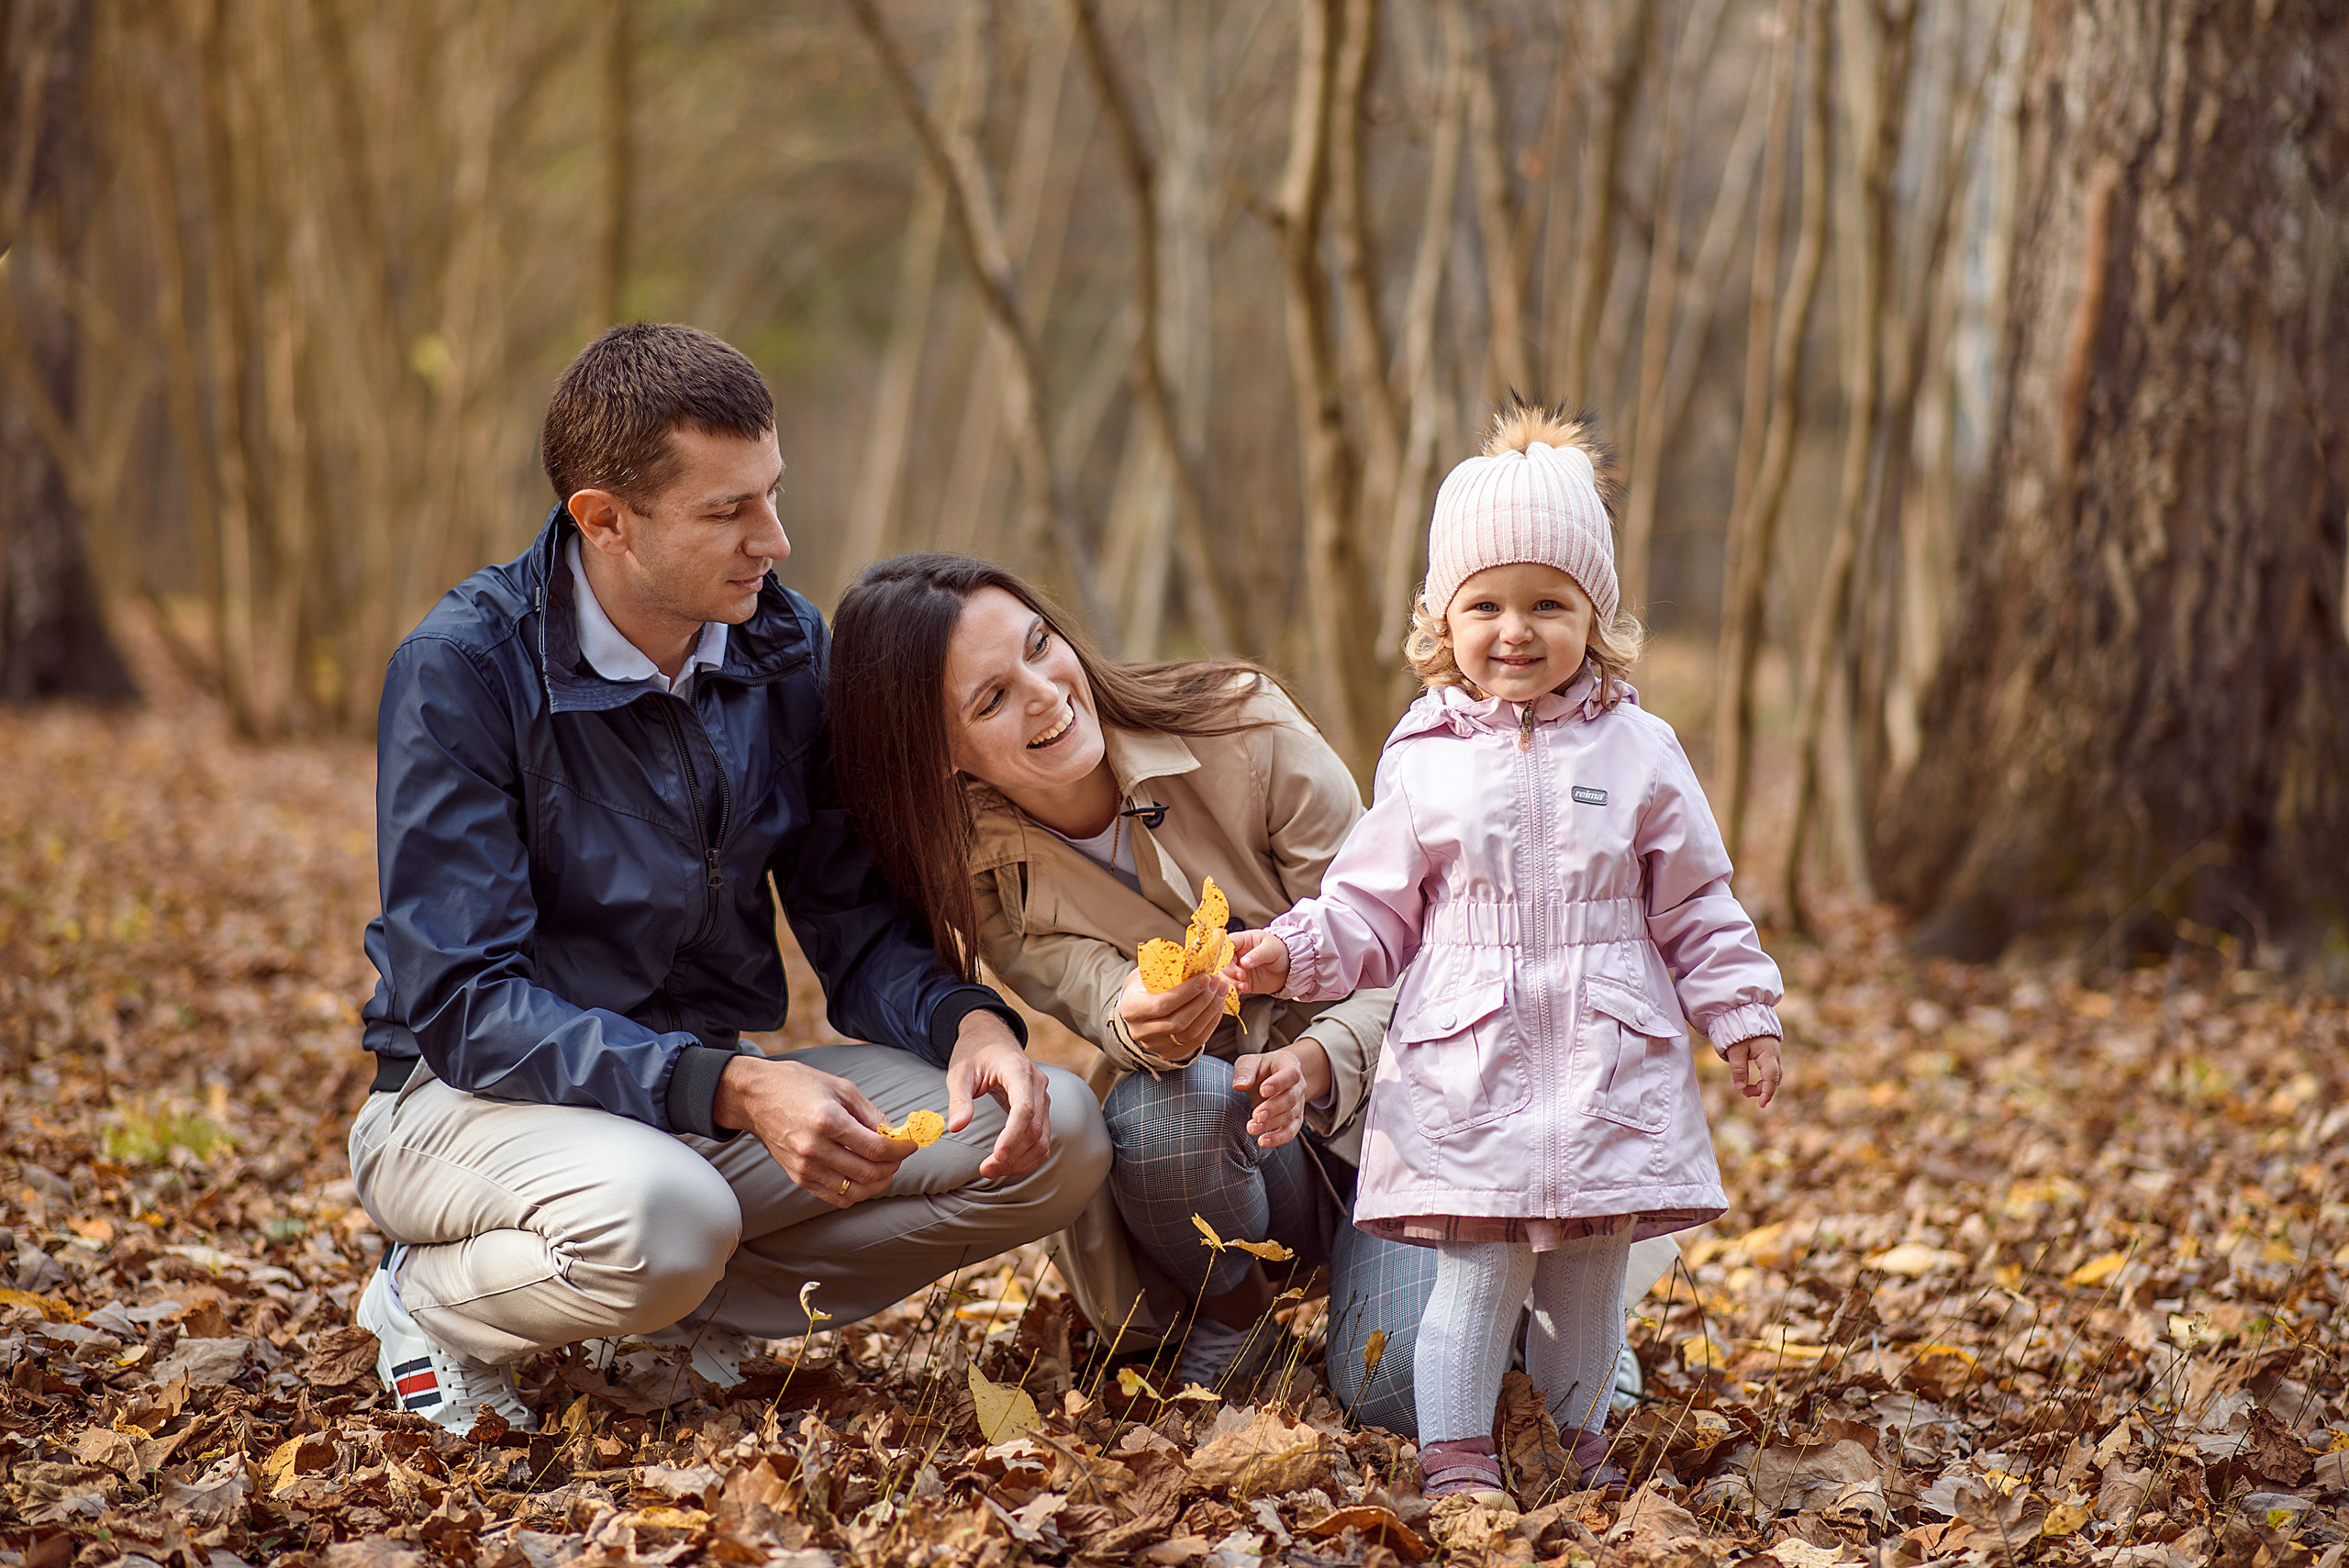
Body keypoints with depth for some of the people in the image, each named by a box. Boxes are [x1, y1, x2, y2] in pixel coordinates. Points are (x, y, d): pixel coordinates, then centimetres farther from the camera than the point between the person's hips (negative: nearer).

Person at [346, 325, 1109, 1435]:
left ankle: (694, 1310, -3)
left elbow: (855, 925, 5)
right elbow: (463, 1006, -22)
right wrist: (733, 1092, -32)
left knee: (1054, 1135, -14)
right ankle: (433, 1304, -6)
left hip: (718, 1089, 6)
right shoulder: (462, 667, -18)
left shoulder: (782, 647, 0)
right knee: (655, 1217, -40)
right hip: (484, 1097, -6)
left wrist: (969, 1020, -18)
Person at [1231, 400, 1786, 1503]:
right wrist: (1294, 955, -7)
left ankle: (1580, 1437, 25)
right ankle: (1453, 1452, 6)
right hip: (1468, 1068, -1)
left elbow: (1695, 907, 10)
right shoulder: (1424, 761, 2)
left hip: (1608, 1068, 1)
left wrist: (1742, 1013, 7)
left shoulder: (1637, 752, 4)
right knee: (1477, 1268, -4)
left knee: (1590, 1271, 9)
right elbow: (1372, 910, 7)